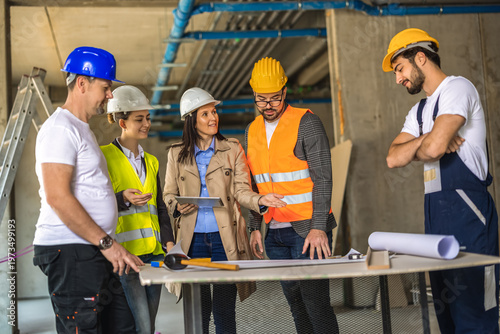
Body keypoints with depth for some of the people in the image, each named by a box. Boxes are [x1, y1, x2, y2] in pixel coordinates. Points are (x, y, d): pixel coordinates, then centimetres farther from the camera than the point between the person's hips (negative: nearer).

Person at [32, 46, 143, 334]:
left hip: (94, 253, 10)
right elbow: (57, 196, -20)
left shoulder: (82, 129, 23)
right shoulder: (60, 128, -10)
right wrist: (106, 242, -18)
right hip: (70, 252, -10)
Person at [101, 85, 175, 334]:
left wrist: (169, 241, 7)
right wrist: (123, 199, -20)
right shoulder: (105, 156, -1)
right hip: (125, 253, -6)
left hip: (153, 253, 7)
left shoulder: (150, 161, 19)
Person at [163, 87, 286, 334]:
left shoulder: (232, 150, 6)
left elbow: (241, 191, 0)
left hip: (225, 237, -1)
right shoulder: (177, 154, 8)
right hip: (193, 239, 1)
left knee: (224, 308, 0)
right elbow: (169, 194, 13)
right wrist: (178, 207, -9)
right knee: (198, 307, 4)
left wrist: (260, 200, -20)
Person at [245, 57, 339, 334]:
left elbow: (323, 179, -10)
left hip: (308, 229, -5)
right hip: (274, 233, 6)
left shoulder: (306, 122, -6)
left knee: (315, 301, -8)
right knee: (295, 302, 9)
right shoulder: (252, 130, 13)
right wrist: (255, 227, 11)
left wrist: (318, 228, -17)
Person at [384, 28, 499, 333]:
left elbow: (434, 147, -19)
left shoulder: (457, 88, -5)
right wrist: (425, 141, -8)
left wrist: (416, 147, 3)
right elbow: (394, 158, 9)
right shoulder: (420, 110, 22)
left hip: (466, 208, -9)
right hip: (436, 212, 9)